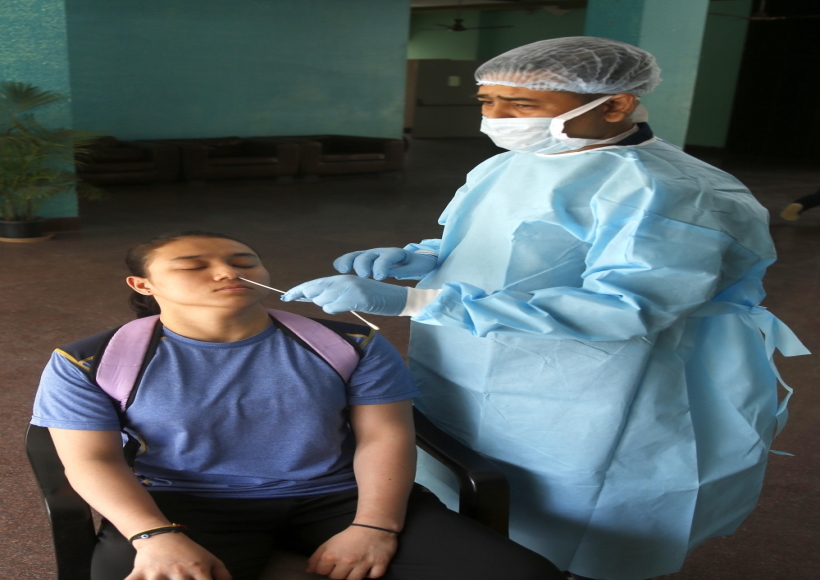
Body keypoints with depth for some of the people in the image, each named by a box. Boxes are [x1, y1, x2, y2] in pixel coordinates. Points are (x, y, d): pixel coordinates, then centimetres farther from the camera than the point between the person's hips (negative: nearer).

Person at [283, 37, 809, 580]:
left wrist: (410, 301, -36)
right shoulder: (502, 169, 4)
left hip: (573, 411, -7)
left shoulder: (668, 191, -22)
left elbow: (620, 308, -32)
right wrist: (416, 258, -6)